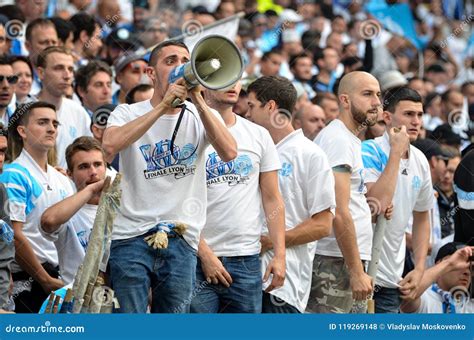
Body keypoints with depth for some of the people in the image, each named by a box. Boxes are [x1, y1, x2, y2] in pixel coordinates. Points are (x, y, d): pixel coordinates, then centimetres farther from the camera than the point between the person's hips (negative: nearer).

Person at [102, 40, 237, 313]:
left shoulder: (202, 116, 10)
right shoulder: (128, 113, 5)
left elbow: (229, 153, -9)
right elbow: (110, 146, -18)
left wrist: (197, 100, -10)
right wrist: (163, 105, -15)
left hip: (182, 239, 2)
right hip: (132, 234, -2)